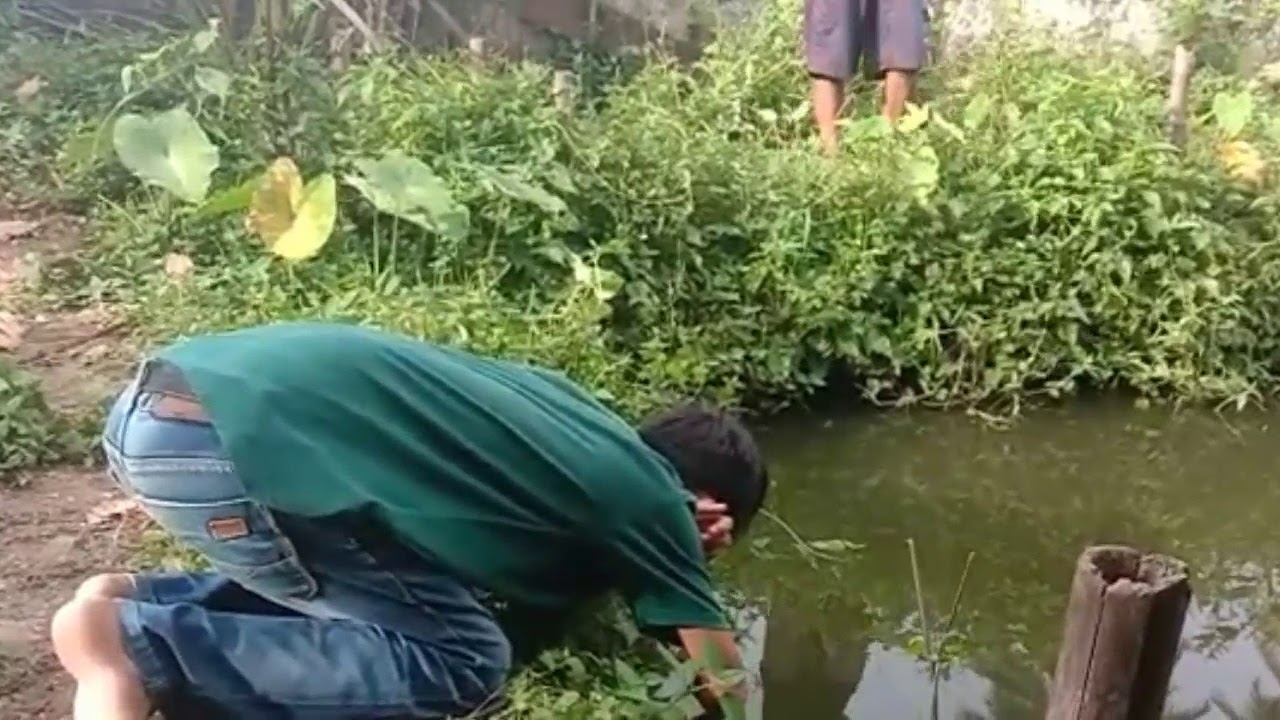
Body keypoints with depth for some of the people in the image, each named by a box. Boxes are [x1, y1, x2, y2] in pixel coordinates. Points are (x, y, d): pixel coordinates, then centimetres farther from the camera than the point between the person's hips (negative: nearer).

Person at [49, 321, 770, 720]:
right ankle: (141, 648, -8)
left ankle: (140, 602, 12)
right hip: (239, 435, -9)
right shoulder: (648, 497, 3)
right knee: (465, 660, -2)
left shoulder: (576, 415, 23)